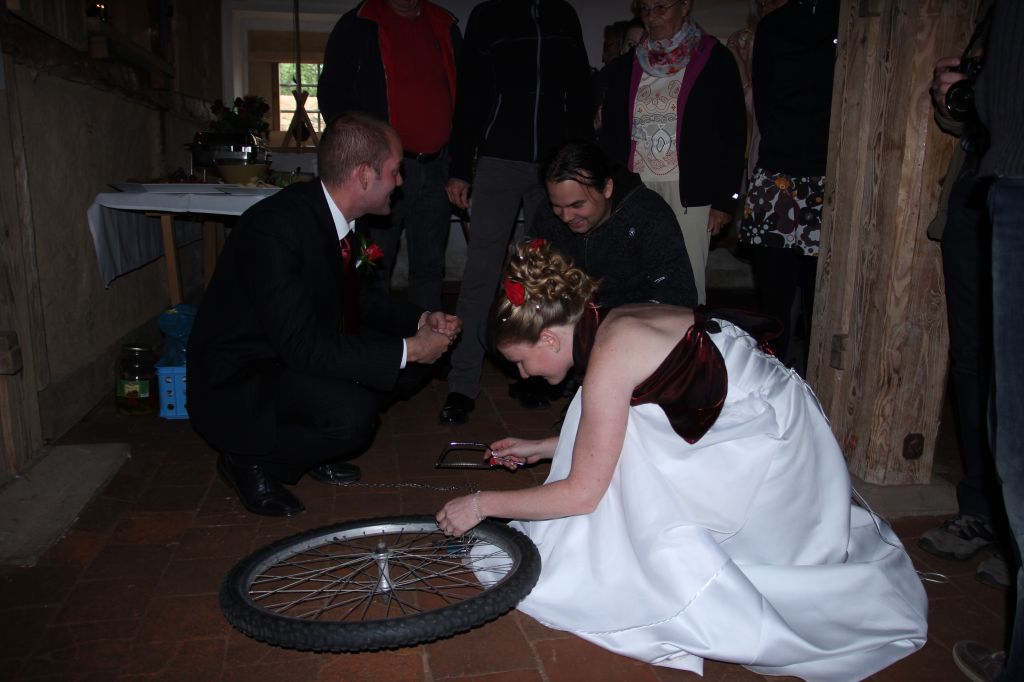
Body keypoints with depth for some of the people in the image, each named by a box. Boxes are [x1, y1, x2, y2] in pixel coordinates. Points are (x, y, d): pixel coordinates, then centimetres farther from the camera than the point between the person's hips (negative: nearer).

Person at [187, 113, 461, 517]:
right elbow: (303, 345, -32)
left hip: (296, 356, 9)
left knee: (410, 364, -1)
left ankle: (310, 446, 12)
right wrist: (407, 350, -26)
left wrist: (420, 320, -4)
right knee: (352, 411, -31)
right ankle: (249, 463, -2)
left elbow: (355, 300, 11)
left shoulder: (333, 213, -2)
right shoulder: (274, 227, -29)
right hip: (235, 383, -8)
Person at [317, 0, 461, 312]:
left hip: (436, 167, 4)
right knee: (375, 267, -1)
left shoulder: (445, 26, 16)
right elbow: (332, 92, 1)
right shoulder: (358, 26, 4)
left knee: (430, 267, 7)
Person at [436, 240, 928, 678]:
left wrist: (482, 504, -9)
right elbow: (605, 432, 16)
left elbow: (583, 492, -18)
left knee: (668, 538, -10)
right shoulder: (611, 327, 2)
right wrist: (539, 450, 20)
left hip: (772, 440, -9)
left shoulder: (609, 359, -24)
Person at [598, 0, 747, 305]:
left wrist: (725, 199, -6)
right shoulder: (624, 67, 14)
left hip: (690, 191, -3)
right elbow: (609, 136, 15)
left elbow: (733, 135, 0)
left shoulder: (714, 60, 3)